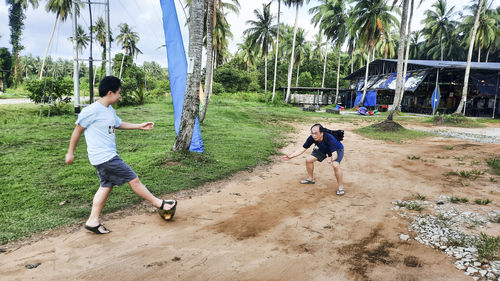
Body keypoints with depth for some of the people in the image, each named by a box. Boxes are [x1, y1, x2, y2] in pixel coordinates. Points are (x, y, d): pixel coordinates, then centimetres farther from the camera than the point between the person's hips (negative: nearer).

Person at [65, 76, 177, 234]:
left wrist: (140, 126, 22)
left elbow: (119, 124, 27)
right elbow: (78, 130, -8)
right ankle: (159, 204, 11)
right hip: (104, 157, -9)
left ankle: (93, 221, 18)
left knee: (107, 185, 12)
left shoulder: (109, 110, 11)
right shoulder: (92, 111, -16)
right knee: (133, 179, -2)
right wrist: (70, 152, -2)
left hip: (108, 156, 9)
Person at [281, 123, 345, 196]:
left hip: (337, 150, -5)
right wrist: (291, 156, -25)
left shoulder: (330, 138, -41)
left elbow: (334, 154, -45)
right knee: (308, 160, -3)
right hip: (323, 150, 6)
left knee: (335, 165, -31)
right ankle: (310, 179, 22)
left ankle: (341, 187, -12)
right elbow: (303, 148, -16)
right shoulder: (312, 138, -27)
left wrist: (331, 159, -68)